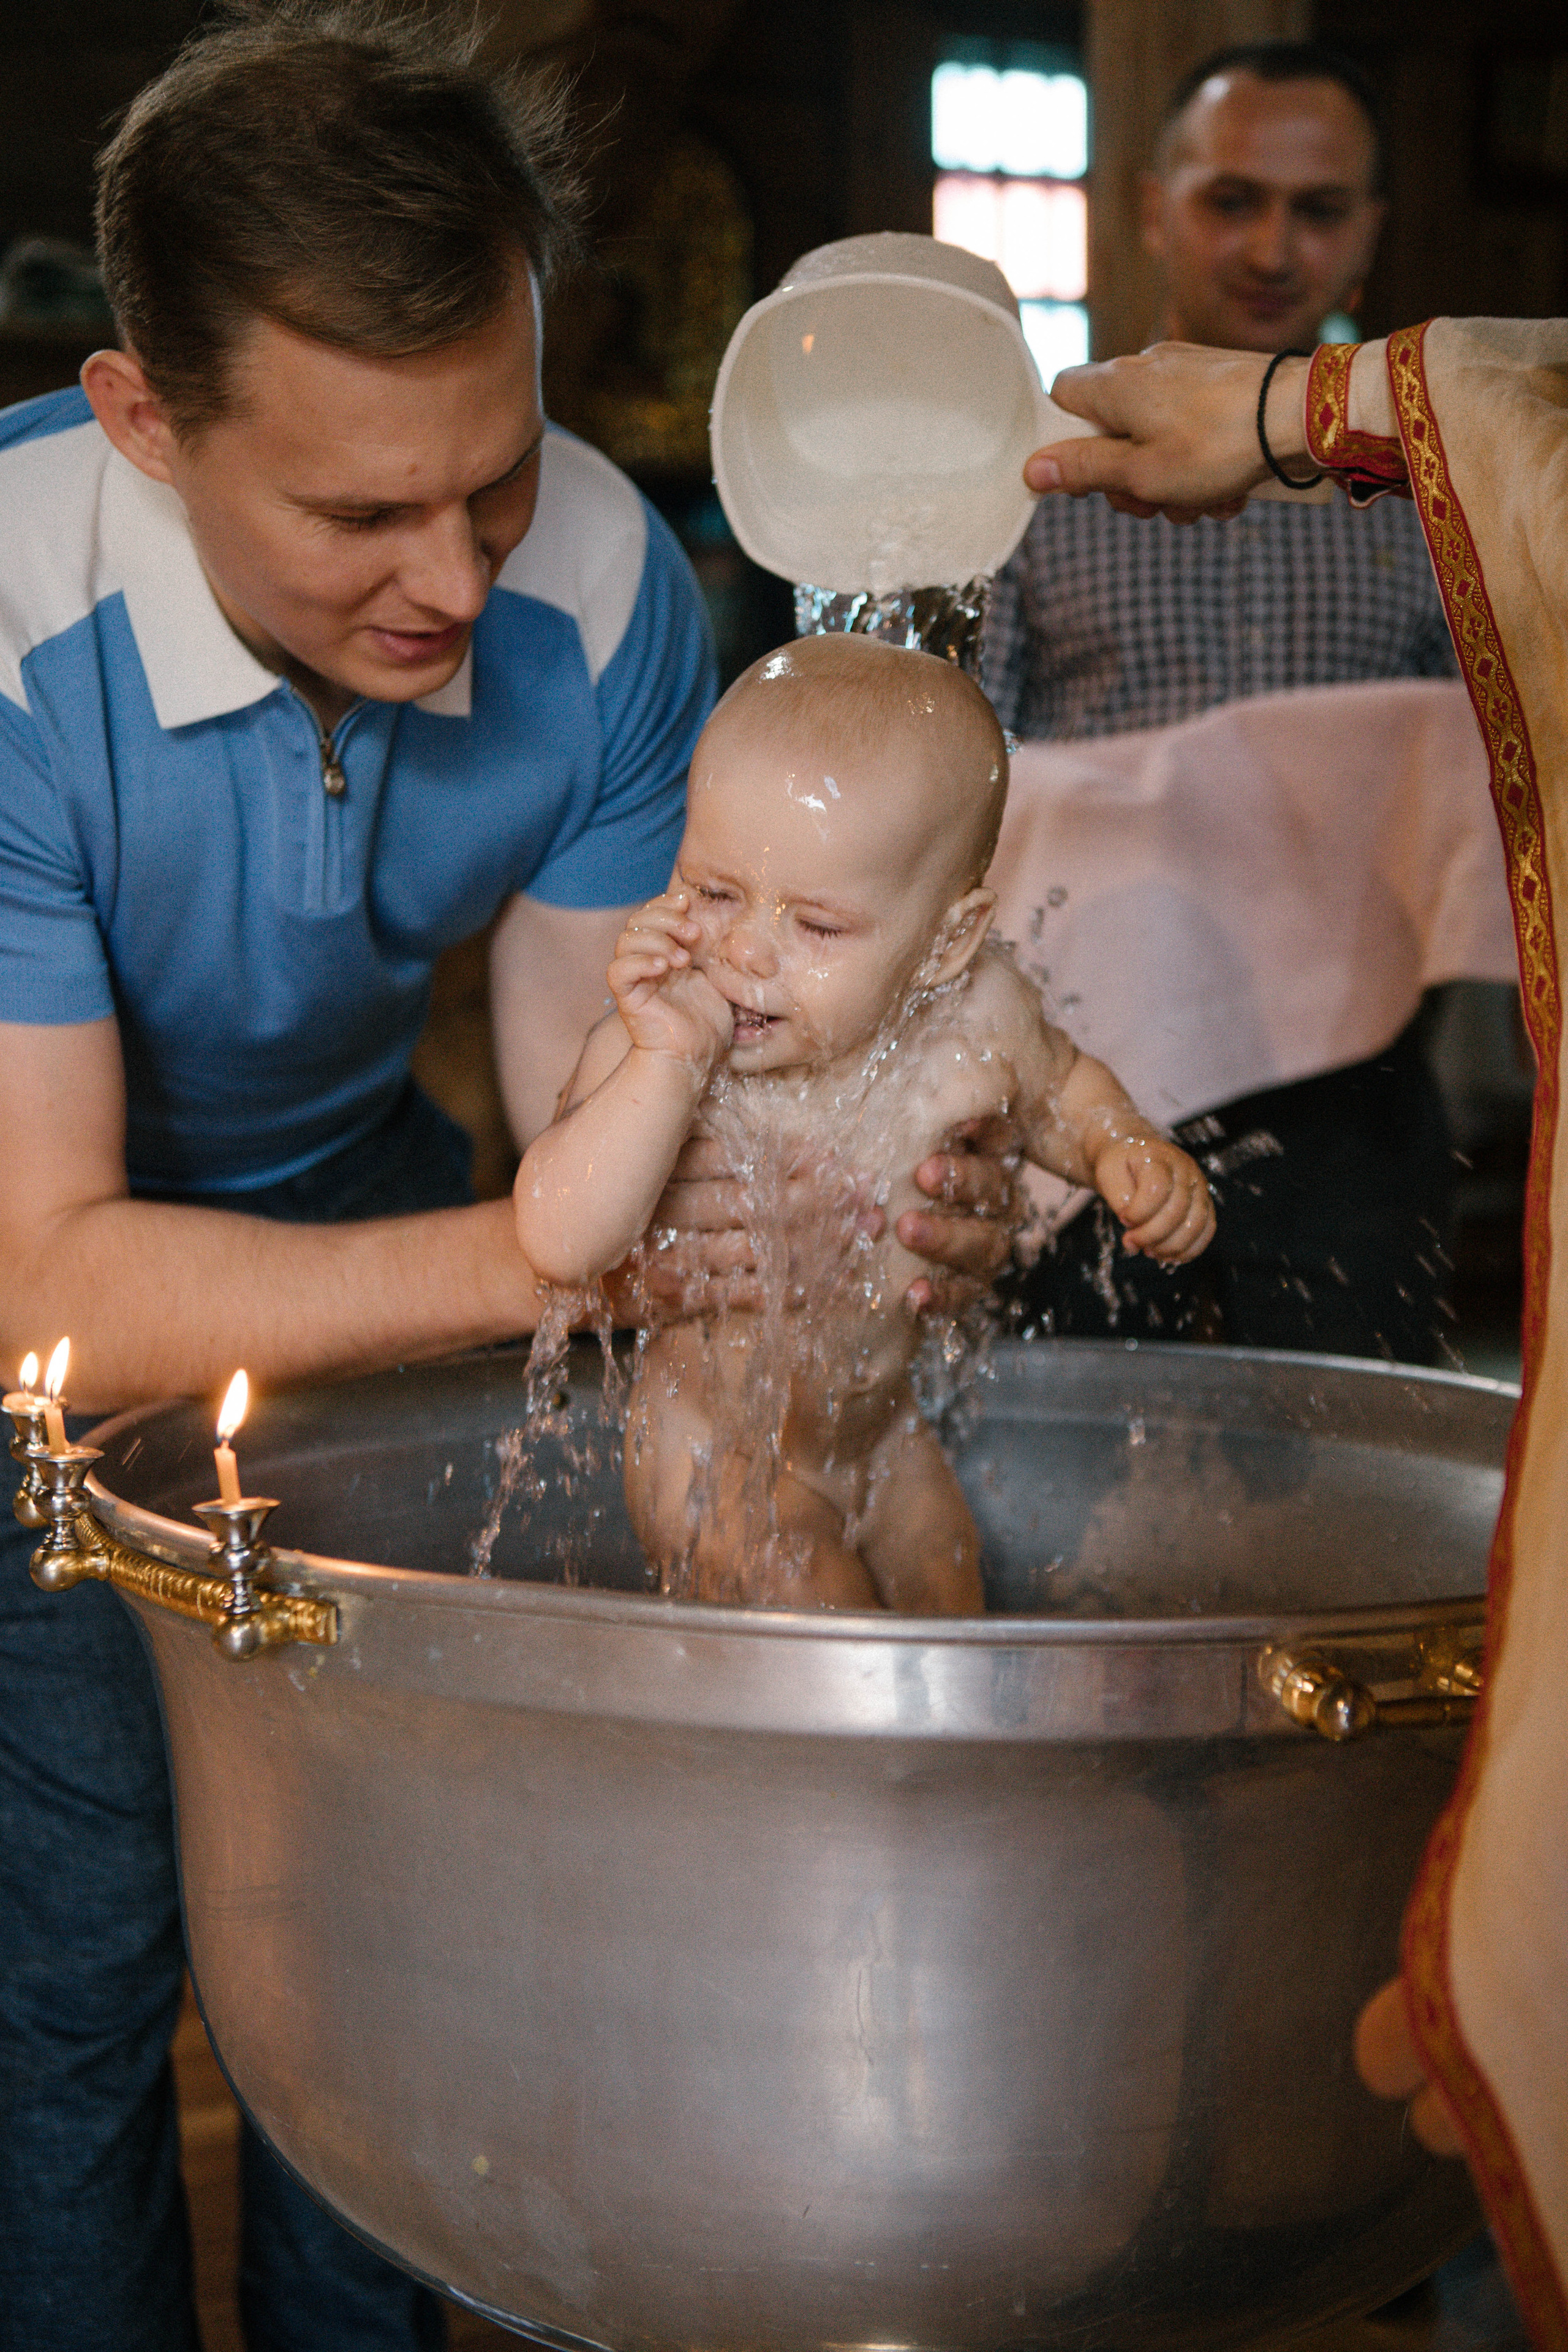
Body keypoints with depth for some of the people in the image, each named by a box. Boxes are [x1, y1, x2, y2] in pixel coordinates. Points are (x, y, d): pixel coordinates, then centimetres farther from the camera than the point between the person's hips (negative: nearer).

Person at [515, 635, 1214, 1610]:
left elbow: (1060, 1089, 7)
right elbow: (564, 1245, -41)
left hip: (885, 1428, 4)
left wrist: (1125, 1150, -13)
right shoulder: (655, 1052, -28)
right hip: (718, 1448, -4)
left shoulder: (977, 1018, -18)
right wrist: (667, 1064, -47)